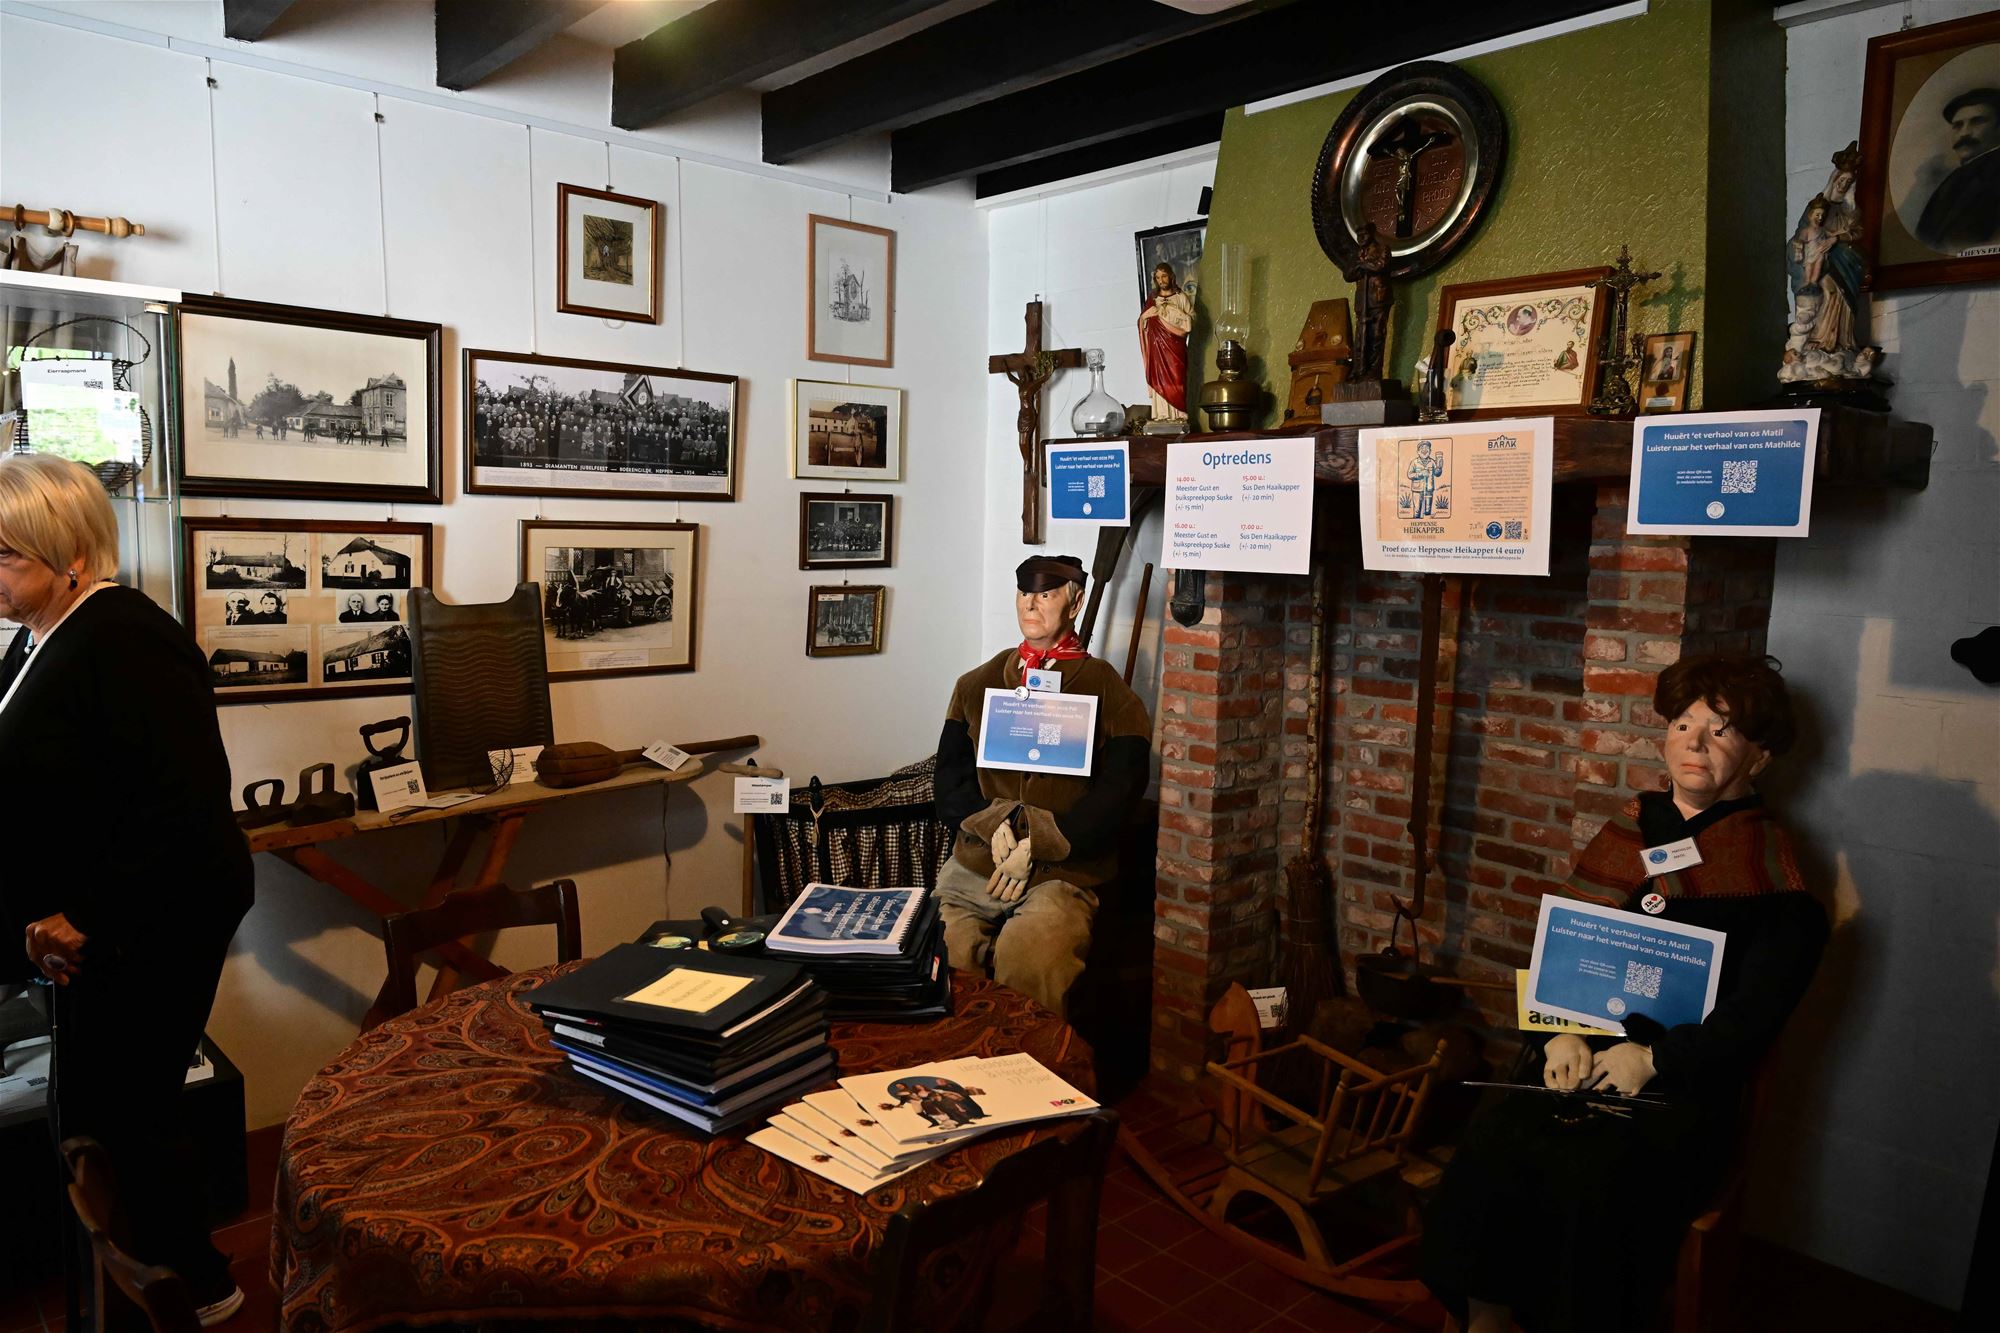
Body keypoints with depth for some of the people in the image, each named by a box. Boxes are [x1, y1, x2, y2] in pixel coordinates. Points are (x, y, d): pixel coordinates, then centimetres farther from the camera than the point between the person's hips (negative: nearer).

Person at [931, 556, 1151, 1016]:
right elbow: (951, 783, 9)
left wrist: (1036, 844, -10)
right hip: (971, 868, 3)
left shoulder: (1108, 693, 3)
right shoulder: (977, 685, 15)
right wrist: (997, 824, -9)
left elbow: (1114, 800, -5)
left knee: (1024, 961, -32)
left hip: (1065, 874, -3)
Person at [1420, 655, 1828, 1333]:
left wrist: (1655, 1058, -14)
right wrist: (1563, 1031, -4)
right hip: (1587, 1057, 4)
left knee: (1596, 1175, -33)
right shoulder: (1627, 832, 14)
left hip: (1687, 1084, -3)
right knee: (1490, 1141, -26)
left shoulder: (1769, 864, 1)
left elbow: (1758, 1009, -6)